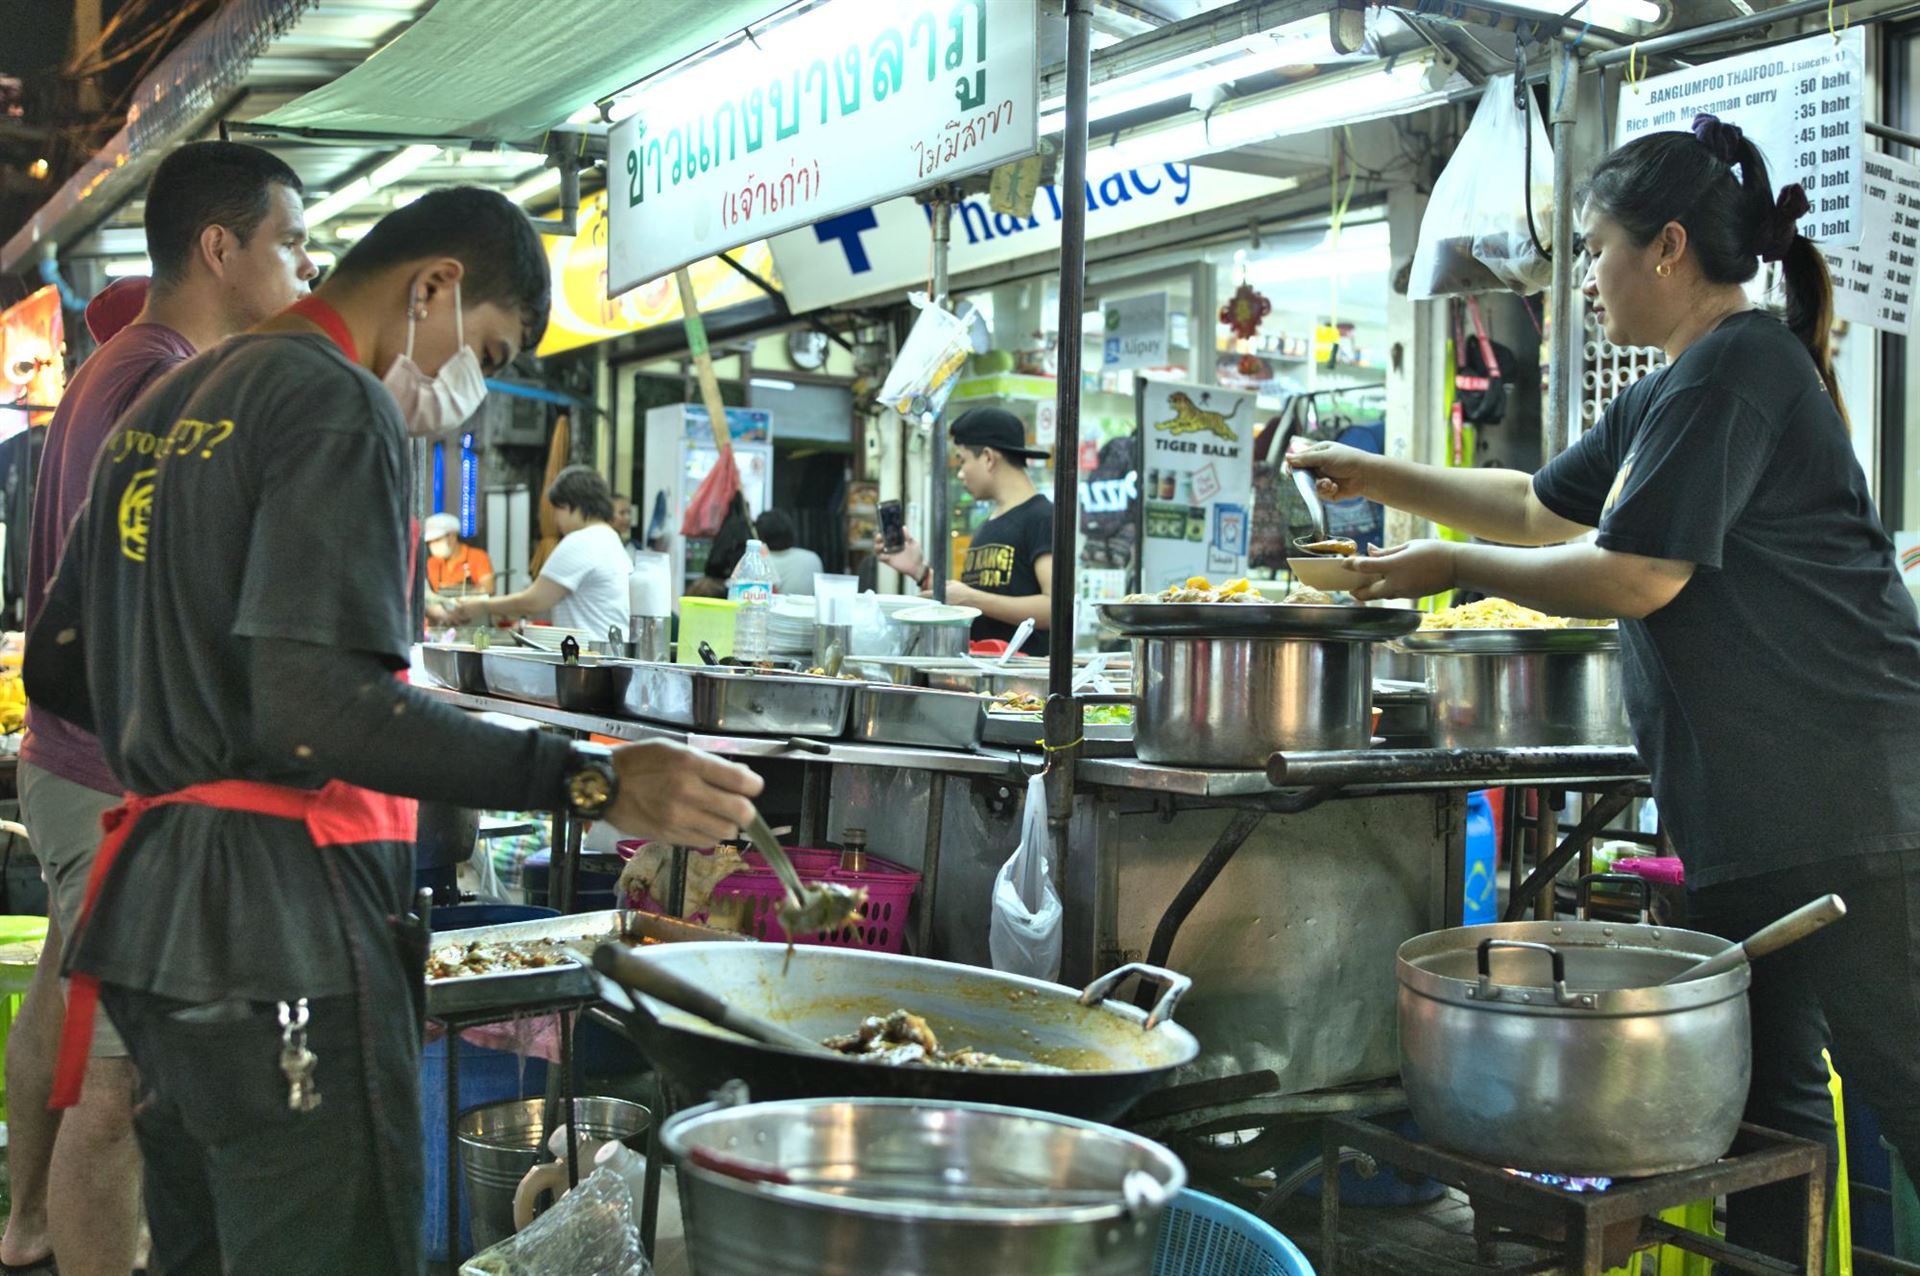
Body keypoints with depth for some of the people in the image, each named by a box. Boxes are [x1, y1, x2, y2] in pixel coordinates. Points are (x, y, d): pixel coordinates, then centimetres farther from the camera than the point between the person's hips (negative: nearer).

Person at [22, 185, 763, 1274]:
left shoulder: (168, 406, 18)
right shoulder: (341, 408, -13)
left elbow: (58, 668, 21)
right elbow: (319, 707, -24)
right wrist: (598, 785, -28)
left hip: (154, 895, 10)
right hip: (279, 924, -10)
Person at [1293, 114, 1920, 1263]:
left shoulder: (1734, 367, -13)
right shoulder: (1678, 389, 19)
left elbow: (1635, 575, -19)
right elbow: (1541, 506, 28)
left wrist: (1458, 567, -7)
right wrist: (1378, 477, 25)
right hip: (1753, 811, 10)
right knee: (1764, 1093, 13)